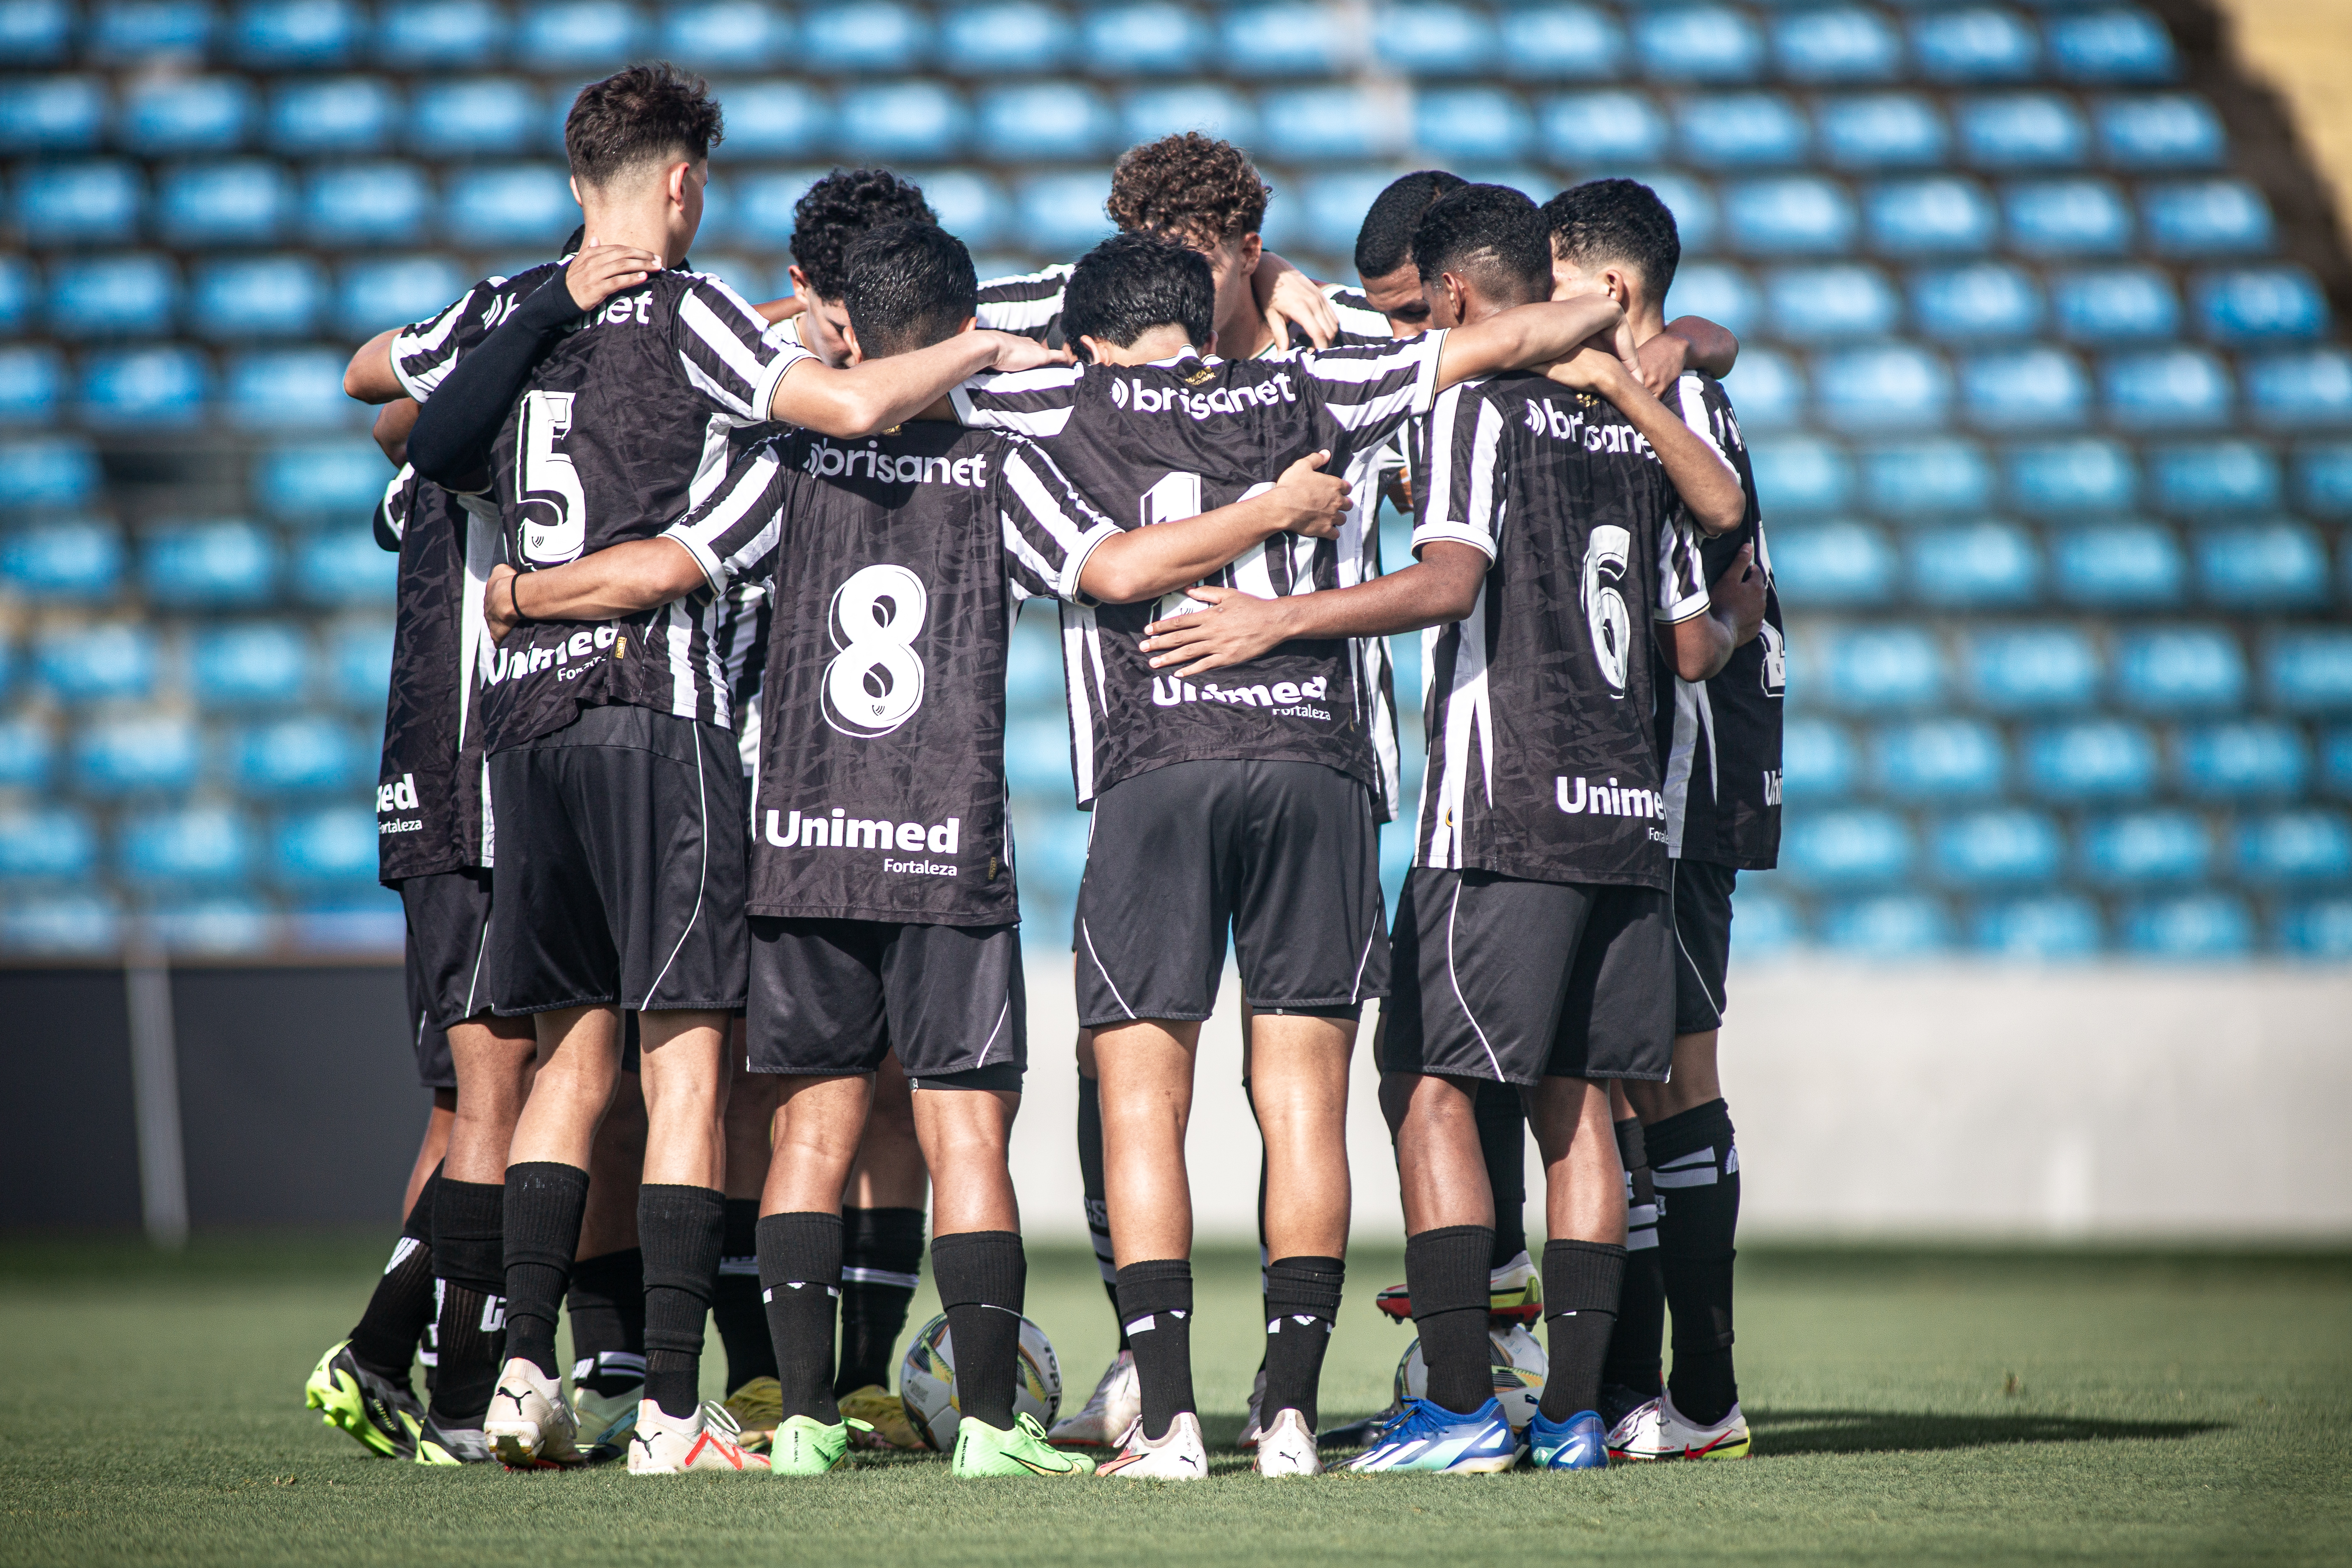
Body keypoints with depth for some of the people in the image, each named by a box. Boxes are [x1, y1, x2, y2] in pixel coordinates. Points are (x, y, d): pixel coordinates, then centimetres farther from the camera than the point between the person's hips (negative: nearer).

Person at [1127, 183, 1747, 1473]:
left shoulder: (1477, 403, -5)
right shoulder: (1632, 425, 16)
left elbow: (1449, 583, -20)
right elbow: (1696, 647, 18)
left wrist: (1279, 618, -16)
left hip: (1504, 813, -7)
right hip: (1626, 810, 7)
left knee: (1431, 1087, -3)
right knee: (1575, 1098, 9)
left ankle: (1463, 1406, -9)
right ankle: (1575, 1408, 6)